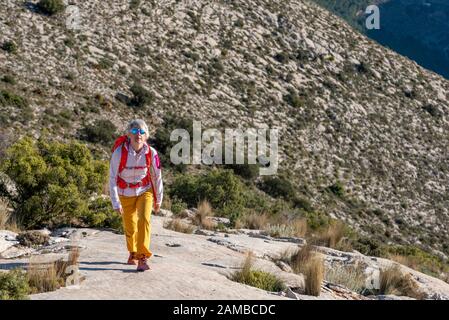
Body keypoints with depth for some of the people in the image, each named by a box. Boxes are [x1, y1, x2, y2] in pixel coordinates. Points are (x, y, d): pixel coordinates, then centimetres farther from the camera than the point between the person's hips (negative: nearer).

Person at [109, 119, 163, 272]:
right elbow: (112, 179, -18)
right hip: (126, 194, 0)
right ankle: (133, 252, 44)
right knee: (130, 227, 14)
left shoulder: (151, 153, -19)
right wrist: (116, 203, -21)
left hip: (144, 191, 0)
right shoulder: (119, 152, -25)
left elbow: (157, 177, -4)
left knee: (144, 220, -23)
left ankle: (142, 258, -17)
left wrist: (158, 200, 5)